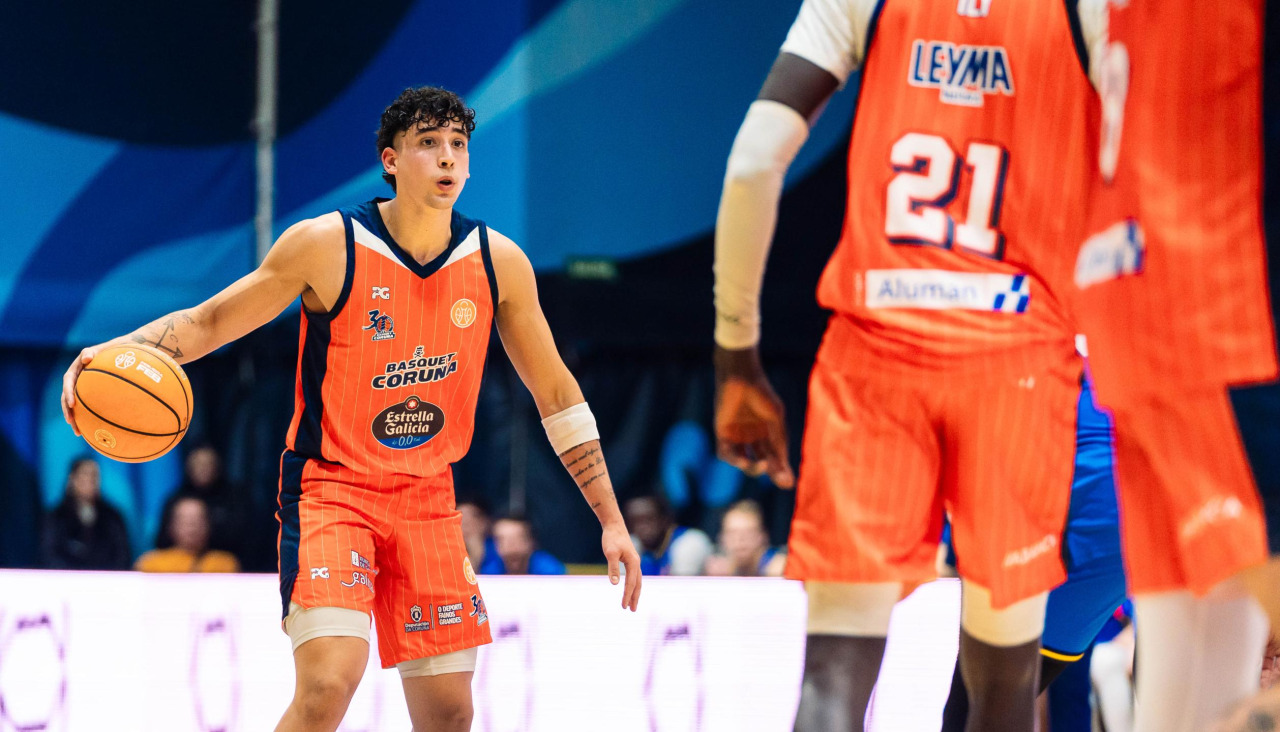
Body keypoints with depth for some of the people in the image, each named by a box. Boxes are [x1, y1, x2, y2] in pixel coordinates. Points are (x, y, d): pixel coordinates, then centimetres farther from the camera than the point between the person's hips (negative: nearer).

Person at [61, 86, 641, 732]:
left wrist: (611, 520, 8)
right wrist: (113, 353, -23)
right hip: (330, 487, -4)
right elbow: (207, 322, -4)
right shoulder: (325, 245, -12)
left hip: (427, 498, 4)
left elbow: (556, 394, 9)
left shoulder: (499, 262, -2)